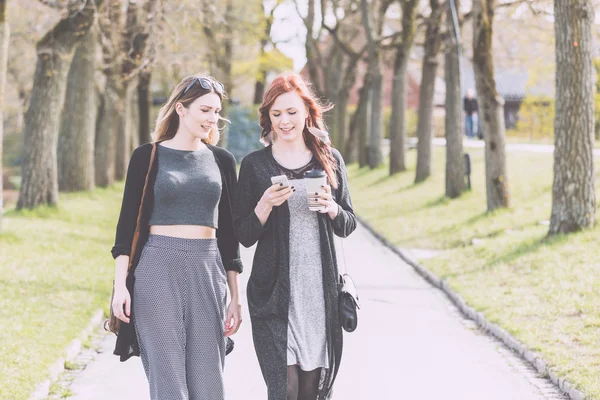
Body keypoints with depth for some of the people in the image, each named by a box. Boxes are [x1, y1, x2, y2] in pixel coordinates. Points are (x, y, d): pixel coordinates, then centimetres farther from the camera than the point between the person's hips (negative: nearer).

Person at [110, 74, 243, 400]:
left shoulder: (222, 161, 11)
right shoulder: (148, 156, 2)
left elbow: (229, 231, 12)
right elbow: (128, 223, 0)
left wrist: (235, 296, 10)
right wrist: (120, 284, -9)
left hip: (208, 272, 3)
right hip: (158, 267, -3)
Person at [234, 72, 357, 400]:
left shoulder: (330, 160, 8)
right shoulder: (255, 165, 2)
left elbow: (348, 226, 12)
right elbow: (244, 236, 2)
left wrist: (331, 208, -8)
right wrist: (266, 204, -15)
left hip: (321, 289, 2)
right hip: (274, 292, -2)